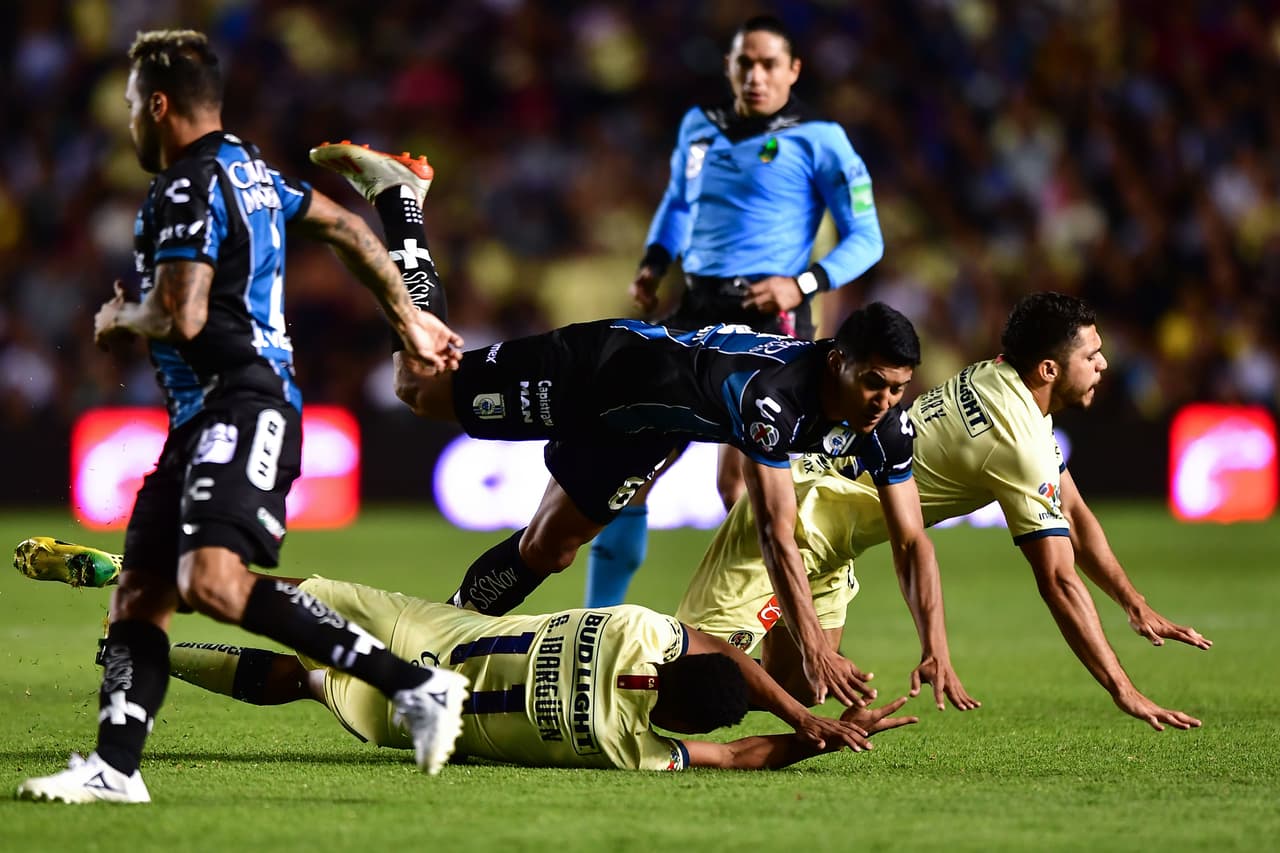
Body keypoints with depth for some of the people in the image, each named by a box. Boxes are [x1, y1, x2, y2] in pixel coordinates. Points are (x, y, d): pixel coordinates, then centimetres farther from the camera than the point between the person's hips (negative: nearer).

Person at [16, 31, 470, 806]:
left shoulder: (188, 189, -10)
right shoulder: (248, 170, 21)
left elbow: (182, 317, -19)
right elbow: (348, 229, 30)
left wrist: (120, 322, 3)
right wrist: (410, 320, 39)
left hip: (241, 407, -11)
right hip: (207, 418, 11)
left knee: (213, 581, -27)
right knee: (140, 590, 5)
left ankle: (416, 685, -26)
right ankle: (116, 768, 2)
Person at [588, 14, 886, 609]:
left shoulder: (817, 140, -5)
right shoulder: (699, 127, 11)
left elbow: (866, 239, -3)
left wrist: (804, 283, -18)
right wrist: (654, 262, 12)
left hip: (769, 320, -6)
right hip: (697, 313, 6)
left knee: (736, 482, -14)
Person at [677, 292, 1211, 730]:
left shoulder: (995, 377, 6)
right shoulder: (1021, 443, -23)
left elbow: (1073, 514, 16)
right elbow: (1058, 581, -23)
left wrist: (1138, 607, 13)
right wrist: (1126, 693, -21)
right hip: (798, 513, -10)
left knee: (794, 685, 12)